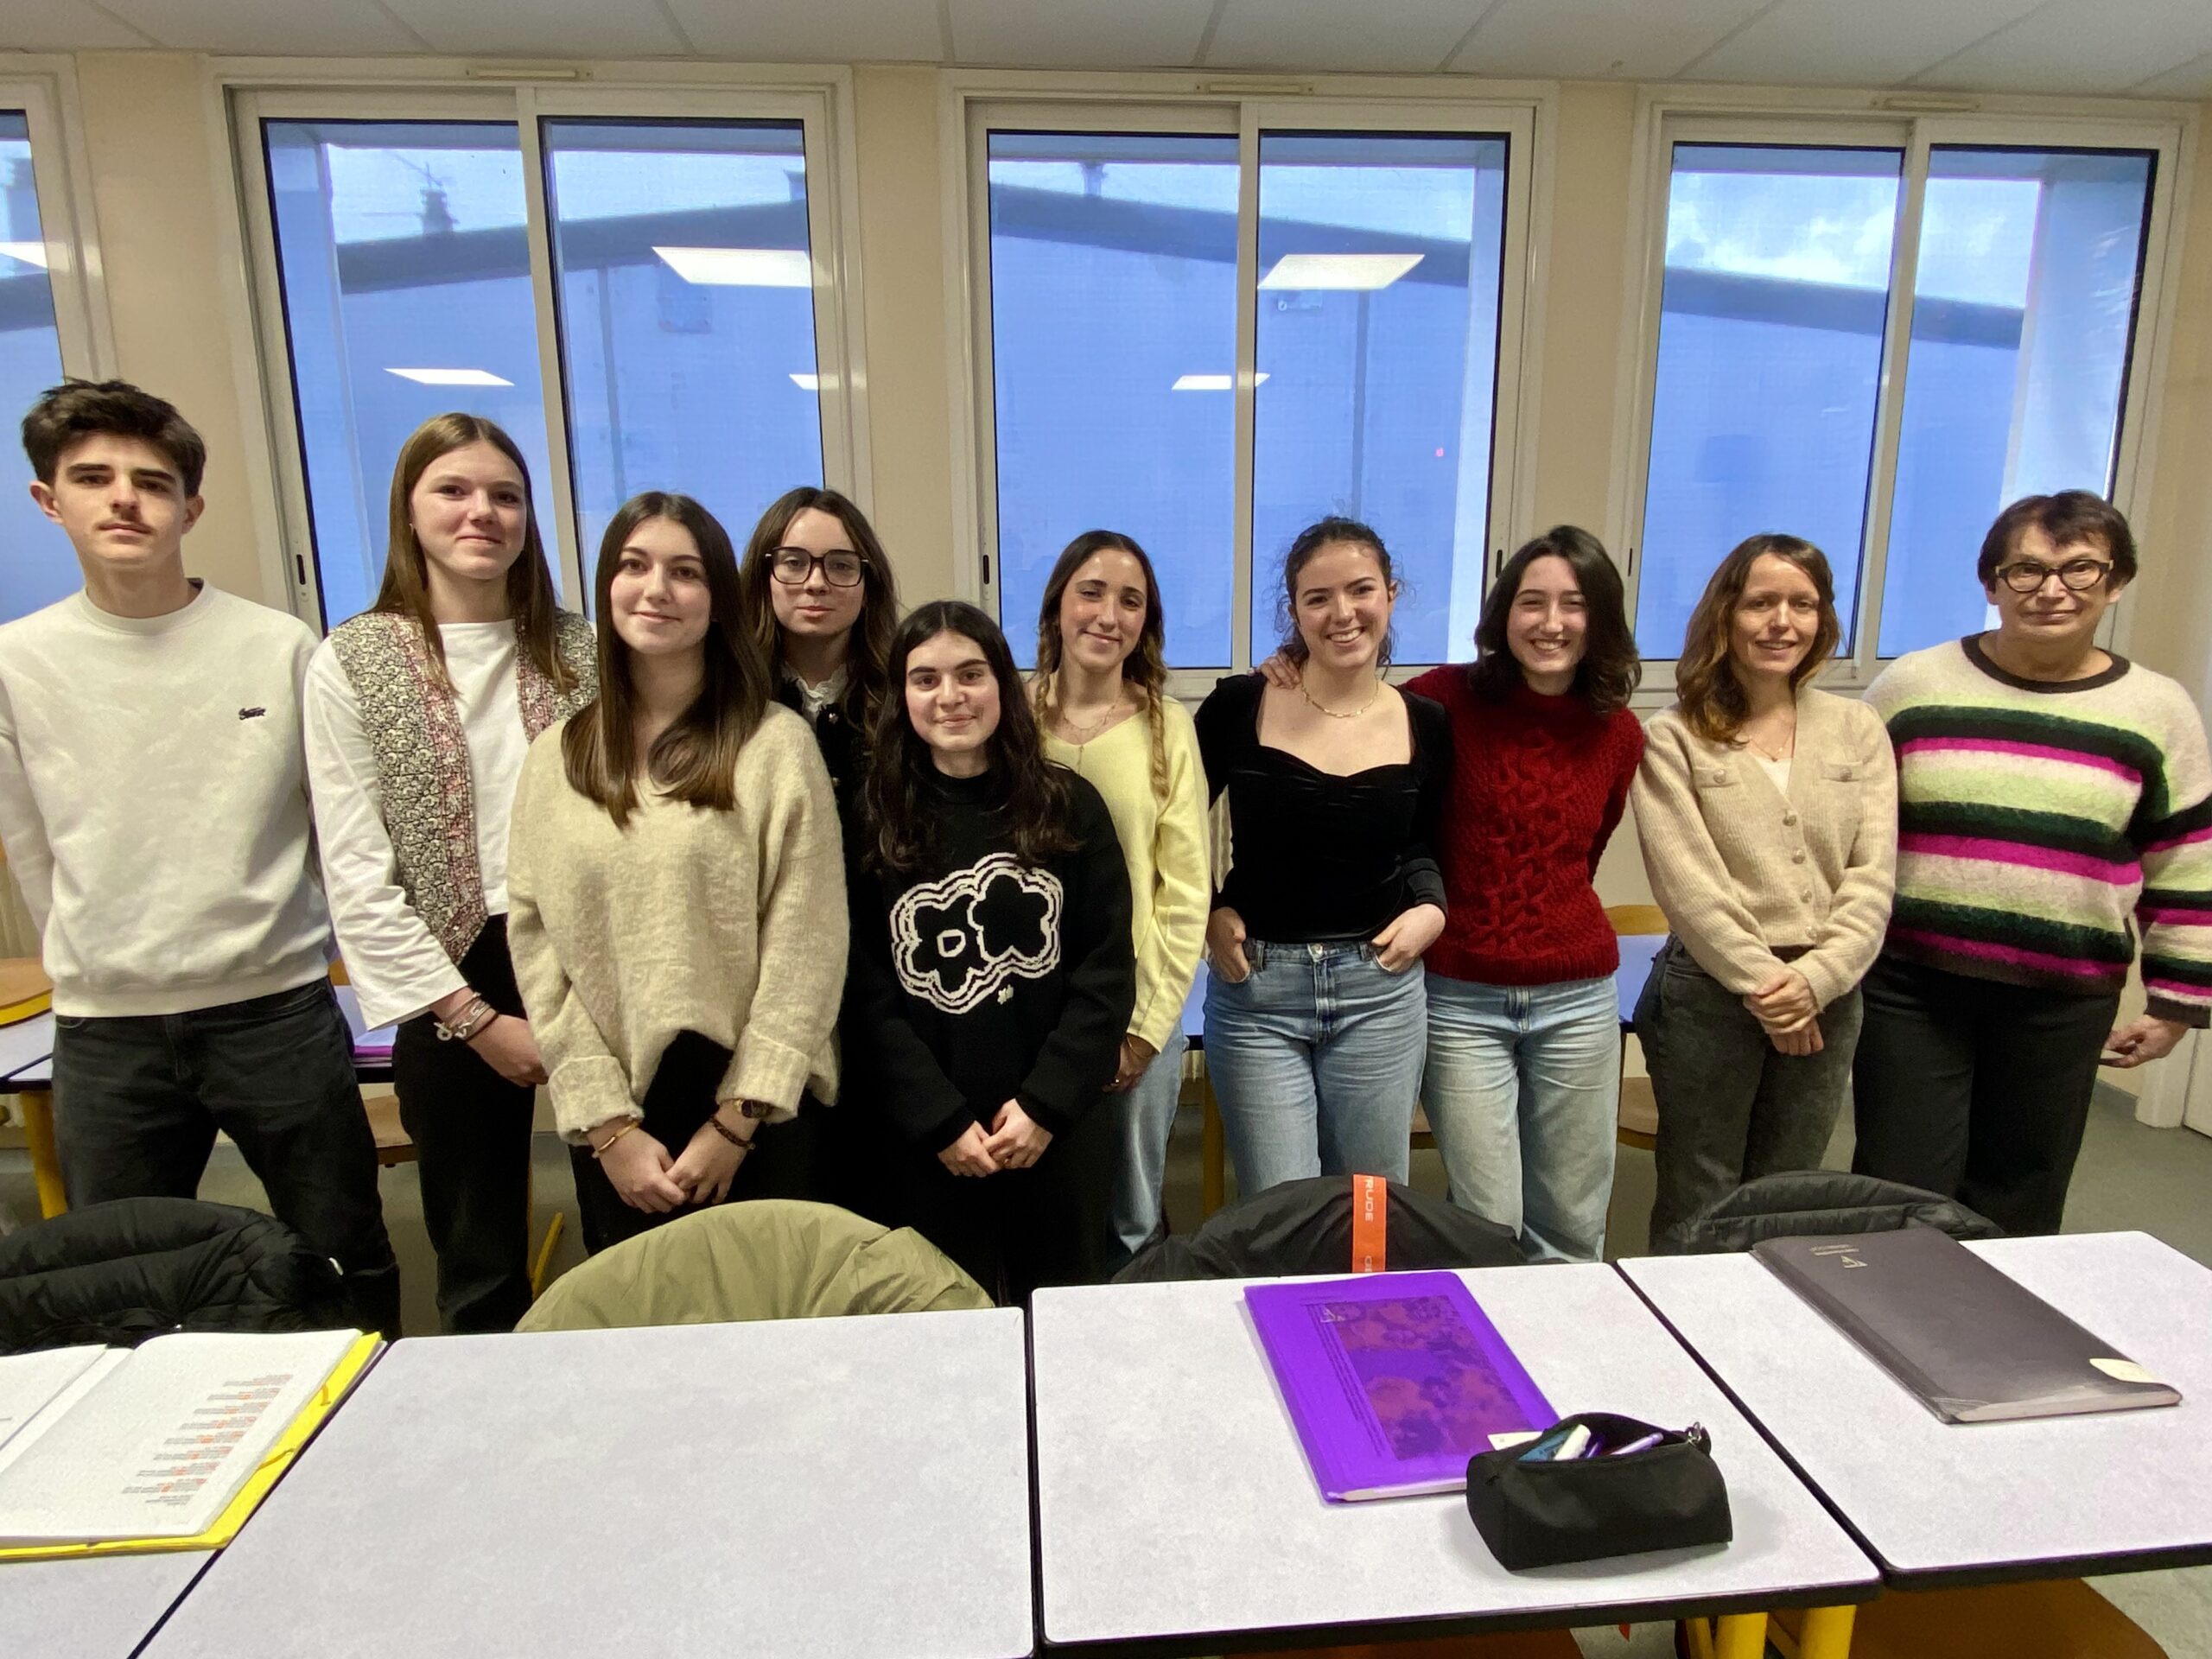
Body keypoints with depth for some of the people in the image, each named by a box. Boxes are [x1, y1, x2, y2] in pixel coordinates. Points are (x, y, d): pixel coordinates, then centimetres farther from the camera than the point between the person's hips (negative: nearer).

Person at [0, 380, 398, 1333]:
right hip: (103, 1034, 2)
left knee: (348, 1260, 12)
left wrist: (258, 954, 9)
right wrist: (102, 966, 11)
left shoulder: (281, 648, -5)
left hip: (277, 1007, -1)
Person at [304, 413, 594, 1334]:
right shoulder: (350, 664, -2)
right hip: (453, 984, -1)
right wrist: (476, 1018, -9)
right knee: (480, 1265, 11)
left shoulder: (578, 651, 5)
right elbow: (358, 883, -6)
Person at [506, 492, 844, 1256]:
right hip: (616, 1117, 3)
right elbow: (536, 946, 1)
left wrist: (735, 1122, -10)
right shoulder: (557, 757, 4)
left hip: (756, 1114, -2)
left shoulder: (775, 744, -6)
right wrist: (608, 1124, -6)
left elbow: (804, 947, -9)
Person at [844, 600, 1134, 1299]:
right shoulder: (871, 823, -2)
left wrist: (1046, 1103, -11)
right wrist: (941, 1120, -11)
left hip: (1057, 1126, 1)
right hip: (920, 1137, 0)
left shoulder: (1069, 806, -1)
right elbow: (863, 995, -4)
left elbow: (1108, 969, -3)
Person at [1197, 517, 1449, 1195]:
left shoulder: (1426, 726, 0)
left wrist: (1430, 909, -3)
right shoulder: (1239, 706, -8)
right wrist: (1207, 912, -8)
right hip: (1255, 991, -2)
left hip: (1380, 991, 3)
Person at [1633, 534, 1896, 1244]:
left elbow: (1873, 877, 0)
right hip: (1708, 992, -3)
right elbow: (1688, 883, -11)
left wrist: (1814, 977, -12)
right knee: (1697, 1207, 8)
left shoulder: (1857, 730, 6)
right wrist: (1762, 983, -14)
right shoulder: (1674, 739, -4)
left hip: (1826, 998, 4)